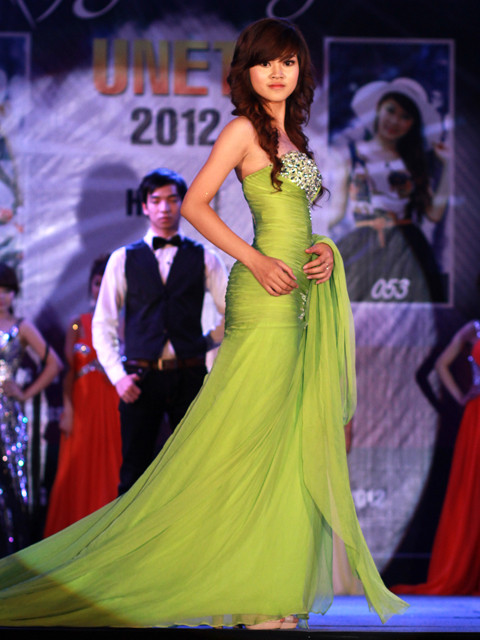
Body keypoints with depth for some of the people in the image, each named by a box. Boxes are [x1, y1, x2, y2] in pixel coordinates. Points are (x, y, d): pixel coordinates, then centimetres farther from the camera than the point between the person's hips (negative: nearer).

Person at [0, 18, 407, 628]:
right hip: (262, 299, -9)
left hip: (296, 299, 9)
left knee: (285, 440, 7)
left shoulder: (290, 135, 18)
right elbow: (194, 204, -12)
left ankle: (268, 586, 11)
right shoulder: (244, 129, -5)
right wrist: (256, 262, -17)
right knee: (243, 435, -7)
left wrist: (324, 250, 3)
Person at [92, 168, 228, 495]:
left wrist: (205, 343, 3)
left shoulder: (204, 258, 9)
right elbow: (103, 324, 6)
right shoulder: (123, 259, 8)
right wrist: (118, 376, -4)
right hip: (141, 378, 0)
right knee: (134, 472, 0)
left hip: (189, 377, 0)